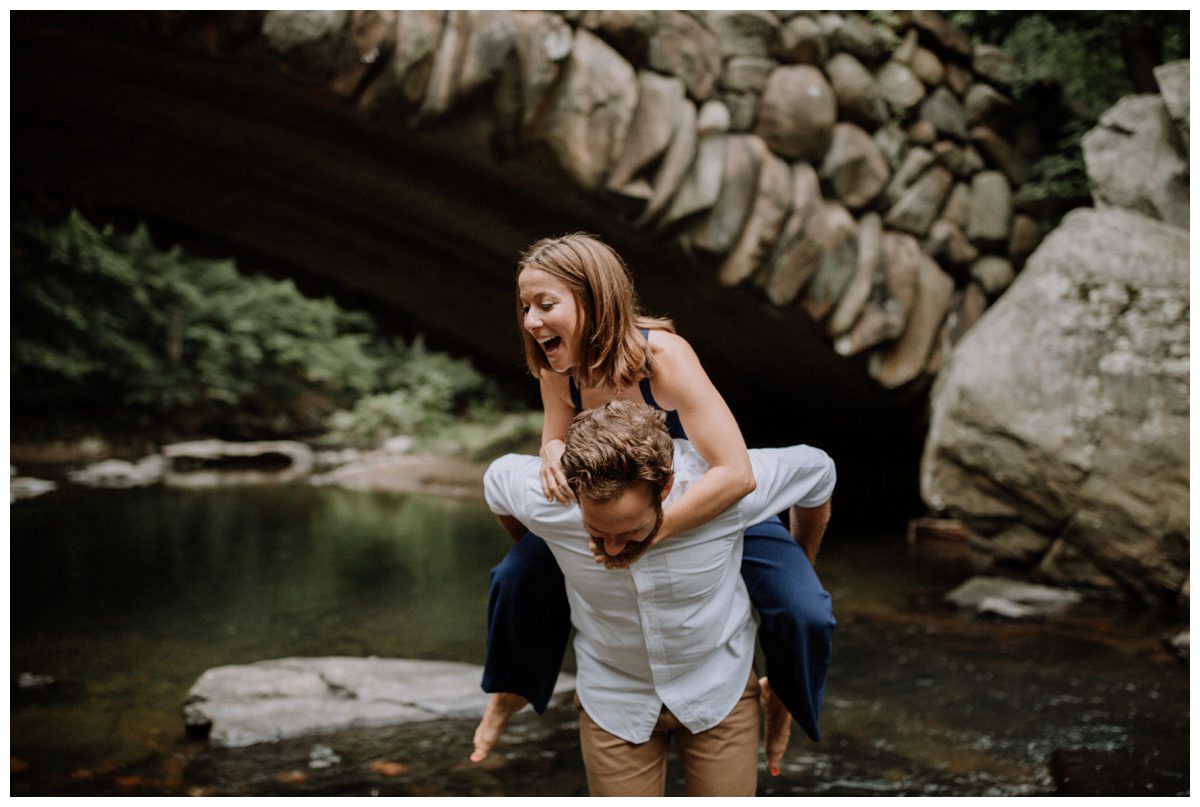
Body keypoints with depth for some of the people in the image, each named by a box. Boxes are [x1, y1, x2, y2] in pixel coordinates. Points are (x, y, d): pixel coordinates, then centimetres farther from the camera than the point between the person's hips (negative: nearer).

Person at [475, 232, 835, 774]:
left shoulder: (662, 355, -36)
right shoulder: (557, 370, -18)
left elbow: (736, 474, -43)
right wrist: (552, 453, -29)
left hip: (718, 502, -4)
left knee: (803, 616, -22)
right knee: (520, 577, -6)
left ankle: (780, 697, 16)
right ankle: (516, 688, 26)